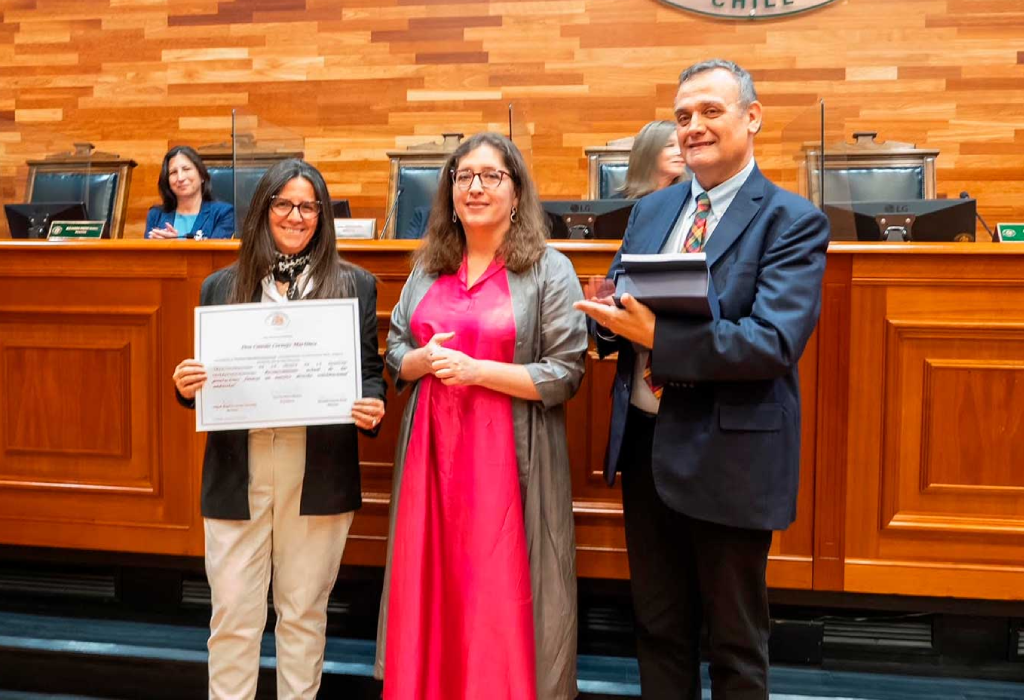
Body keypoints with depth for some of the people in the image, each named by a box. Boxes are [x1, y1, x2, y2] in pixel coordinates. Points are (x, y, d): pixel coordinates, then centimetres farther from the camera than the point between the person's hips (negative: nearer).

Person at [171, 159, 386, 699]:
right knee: (233, 613, 5)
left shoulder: (354, 285, 6)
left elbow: (369, 370, 5)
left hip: (318, 470, -1)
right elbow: (207, 377, 12)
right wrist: (187, 387, -11)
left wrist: (371, 407, -17)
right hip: (237, 471, 1)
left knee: (304, 611, 11)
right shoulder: (221, 286, 10)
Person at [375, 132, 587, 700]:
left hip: (506, 456, -4)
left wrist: (476, 370, -17)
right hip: (432, 446, 5)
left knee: (498, 597, 0)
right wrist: (421, 361, -8)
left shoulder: (549, 270, -4)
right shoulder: (429, 269, 12)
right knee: (428, 588, 8)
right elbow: (394, 353, 15)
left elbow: (565, 375, -9)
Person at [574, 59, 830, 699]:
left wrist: (657, 335, -28)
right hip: (644, 443, 6)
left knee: (736, 645, 11)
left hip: (729, 455, -5)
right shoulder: (652, 210, 10)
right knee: (659, 629, 19)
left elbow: (775, 341, -22)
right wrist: (610, 315, -13)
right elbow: (620, 321, 10)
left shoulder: (793, 221, -10)